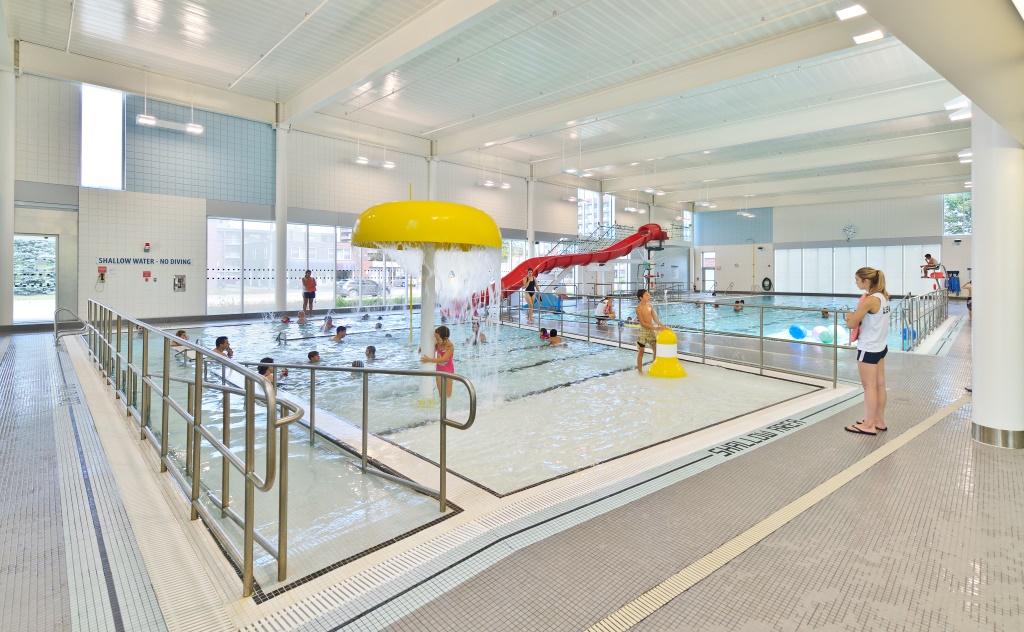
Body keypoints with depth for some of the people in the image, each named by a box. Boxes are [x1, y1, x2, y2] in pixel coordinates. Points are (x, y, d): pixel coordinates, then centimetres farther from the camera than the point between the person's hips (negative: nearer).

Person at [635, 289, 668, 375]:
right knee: (641, 351, 3)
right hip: (643, 331, -6)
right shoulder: (639, 308, -14)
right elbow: (642, 323, -18)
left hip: (651, 330, 6)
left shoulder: (650, 305, 5)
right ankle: (640, 370, 13)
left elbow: (655, 317, 5)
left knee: (656, 350, 10)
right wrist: (655, 328, -21)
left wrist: (661, 325, -12)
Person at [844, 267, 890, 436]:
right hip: (880, 346, 9)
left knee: (869, 386, 0)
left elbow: (850, 324, -18)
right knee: (879, 385, 14)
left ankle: (869, 425, 8)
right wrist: (855, 317, 2)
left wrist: (850, 318, 2)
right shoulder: (883, 296, 6)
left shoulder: (868, 300, -22)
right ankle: (879, 421, 23)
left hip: (868, 349, -9)